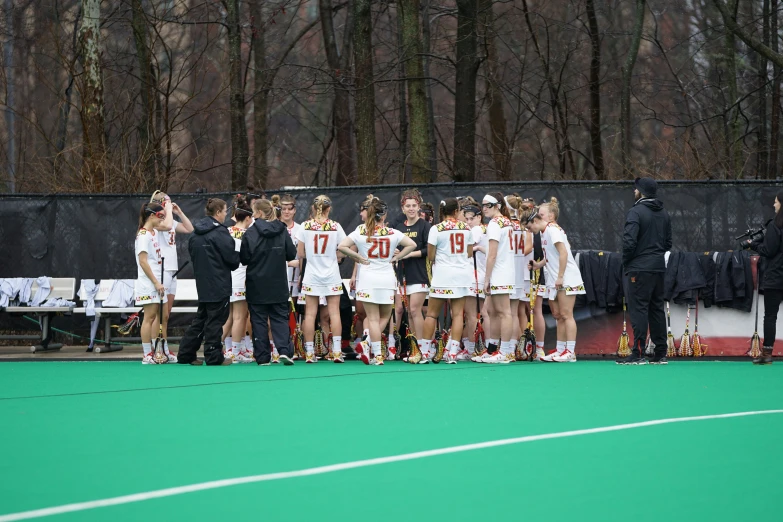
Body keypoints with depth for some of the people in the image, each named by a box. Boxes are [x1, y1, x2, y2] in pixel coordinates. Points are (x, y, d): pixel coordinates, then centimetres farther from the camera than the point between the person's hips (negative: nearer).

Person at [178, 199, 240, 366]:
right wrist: (236, 262, 8)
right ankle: (214, 357, 1)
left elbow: (192, 254, 15)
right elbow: (231, 257, -13)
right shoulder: (220, 232, -14)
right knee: (215, 321, -2)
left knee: (201, 319, 15)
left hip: (202, 282, 7)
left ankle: (186, 354, 14)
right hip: (219, 285, -7)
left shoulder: (196, 233, 9)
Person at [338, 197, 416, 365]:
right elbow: (412, 244, -2)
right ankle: (369, 344, -4)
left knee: (373, 319, 1)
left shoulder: (360, 231, -4)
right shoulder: (392, 233, -2)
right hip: (387, 279, 0)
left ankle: (377, 355, -4)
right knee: (384, 317, 14)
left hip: (368, 278, 0)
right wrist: (396, 257, 4)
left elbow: (342, 246, -12)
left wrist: (358, 257, -2)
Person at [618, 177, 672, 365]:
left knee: (638, 309, -6)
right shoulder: (664, 214, 13)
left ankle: (638, 353, -10)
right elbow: (668, 242, 16)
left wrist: (626, 264, -5)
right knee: (657, 309, 12)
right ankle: (660, 354, 13)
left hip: (639, 269, -7)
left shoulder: (636, 212, -11)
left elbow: (629, 242, -18)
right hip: (658, 268, 7)